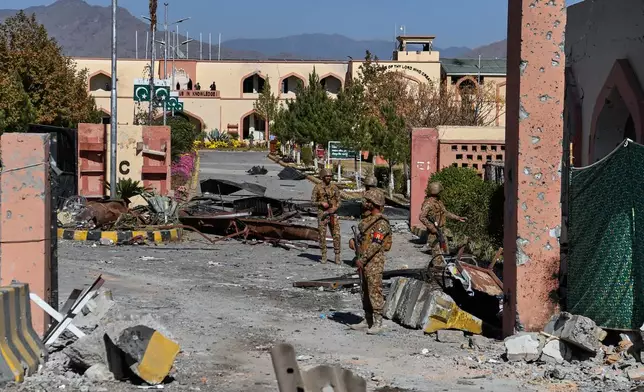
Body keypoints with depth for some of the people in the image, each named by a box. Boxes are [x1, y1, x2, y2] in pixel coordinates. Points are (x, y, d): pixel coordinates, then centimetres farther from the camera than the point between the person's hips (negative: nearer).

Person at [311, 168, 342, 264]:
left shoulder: (334, 187, 5)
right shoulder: (317, 188, 0)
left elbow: (339, 201, 7)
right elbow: (313, 201, 1)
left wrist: (334, 208, -11)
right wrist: (321, 203, -16)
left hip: (333, 214, 1)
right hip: (322, 214, -1)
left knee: (336, 235, -4)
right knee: (322, 235, 2)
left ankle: (337, 256, 1)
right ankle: (324, 256, 12)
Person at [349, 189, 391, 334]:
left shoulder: (381, 223, -16)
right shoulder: (368, 219, 14)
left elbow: (376, 244, -21)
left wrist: (362, 259, -21)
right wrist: (354, 241, 5)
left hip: (374, 262, -10)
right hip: (363, 261, 10)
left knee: (375, 291, -8)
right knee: (365, 291, 14)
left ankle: (377, 323, -5)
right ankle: (367, 320, 22)